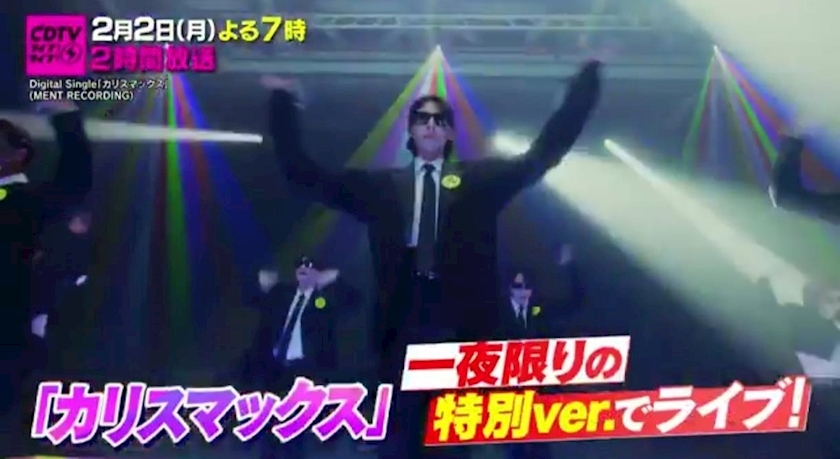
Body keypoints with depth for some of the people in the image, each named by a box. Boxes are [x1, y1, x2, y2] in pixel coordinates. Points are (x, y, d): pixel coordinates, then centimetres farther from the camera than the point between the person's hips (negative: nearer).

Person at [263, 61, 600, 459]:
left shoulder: (479, 181, 12)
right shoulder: (381, 186, 13)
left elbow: (544, 154, 7)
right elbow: (306, 176, 13)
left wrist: (586, 78, 2)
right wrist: (282, 101, 11)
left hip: (461, 327, 0)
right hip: (403, 327, 1)